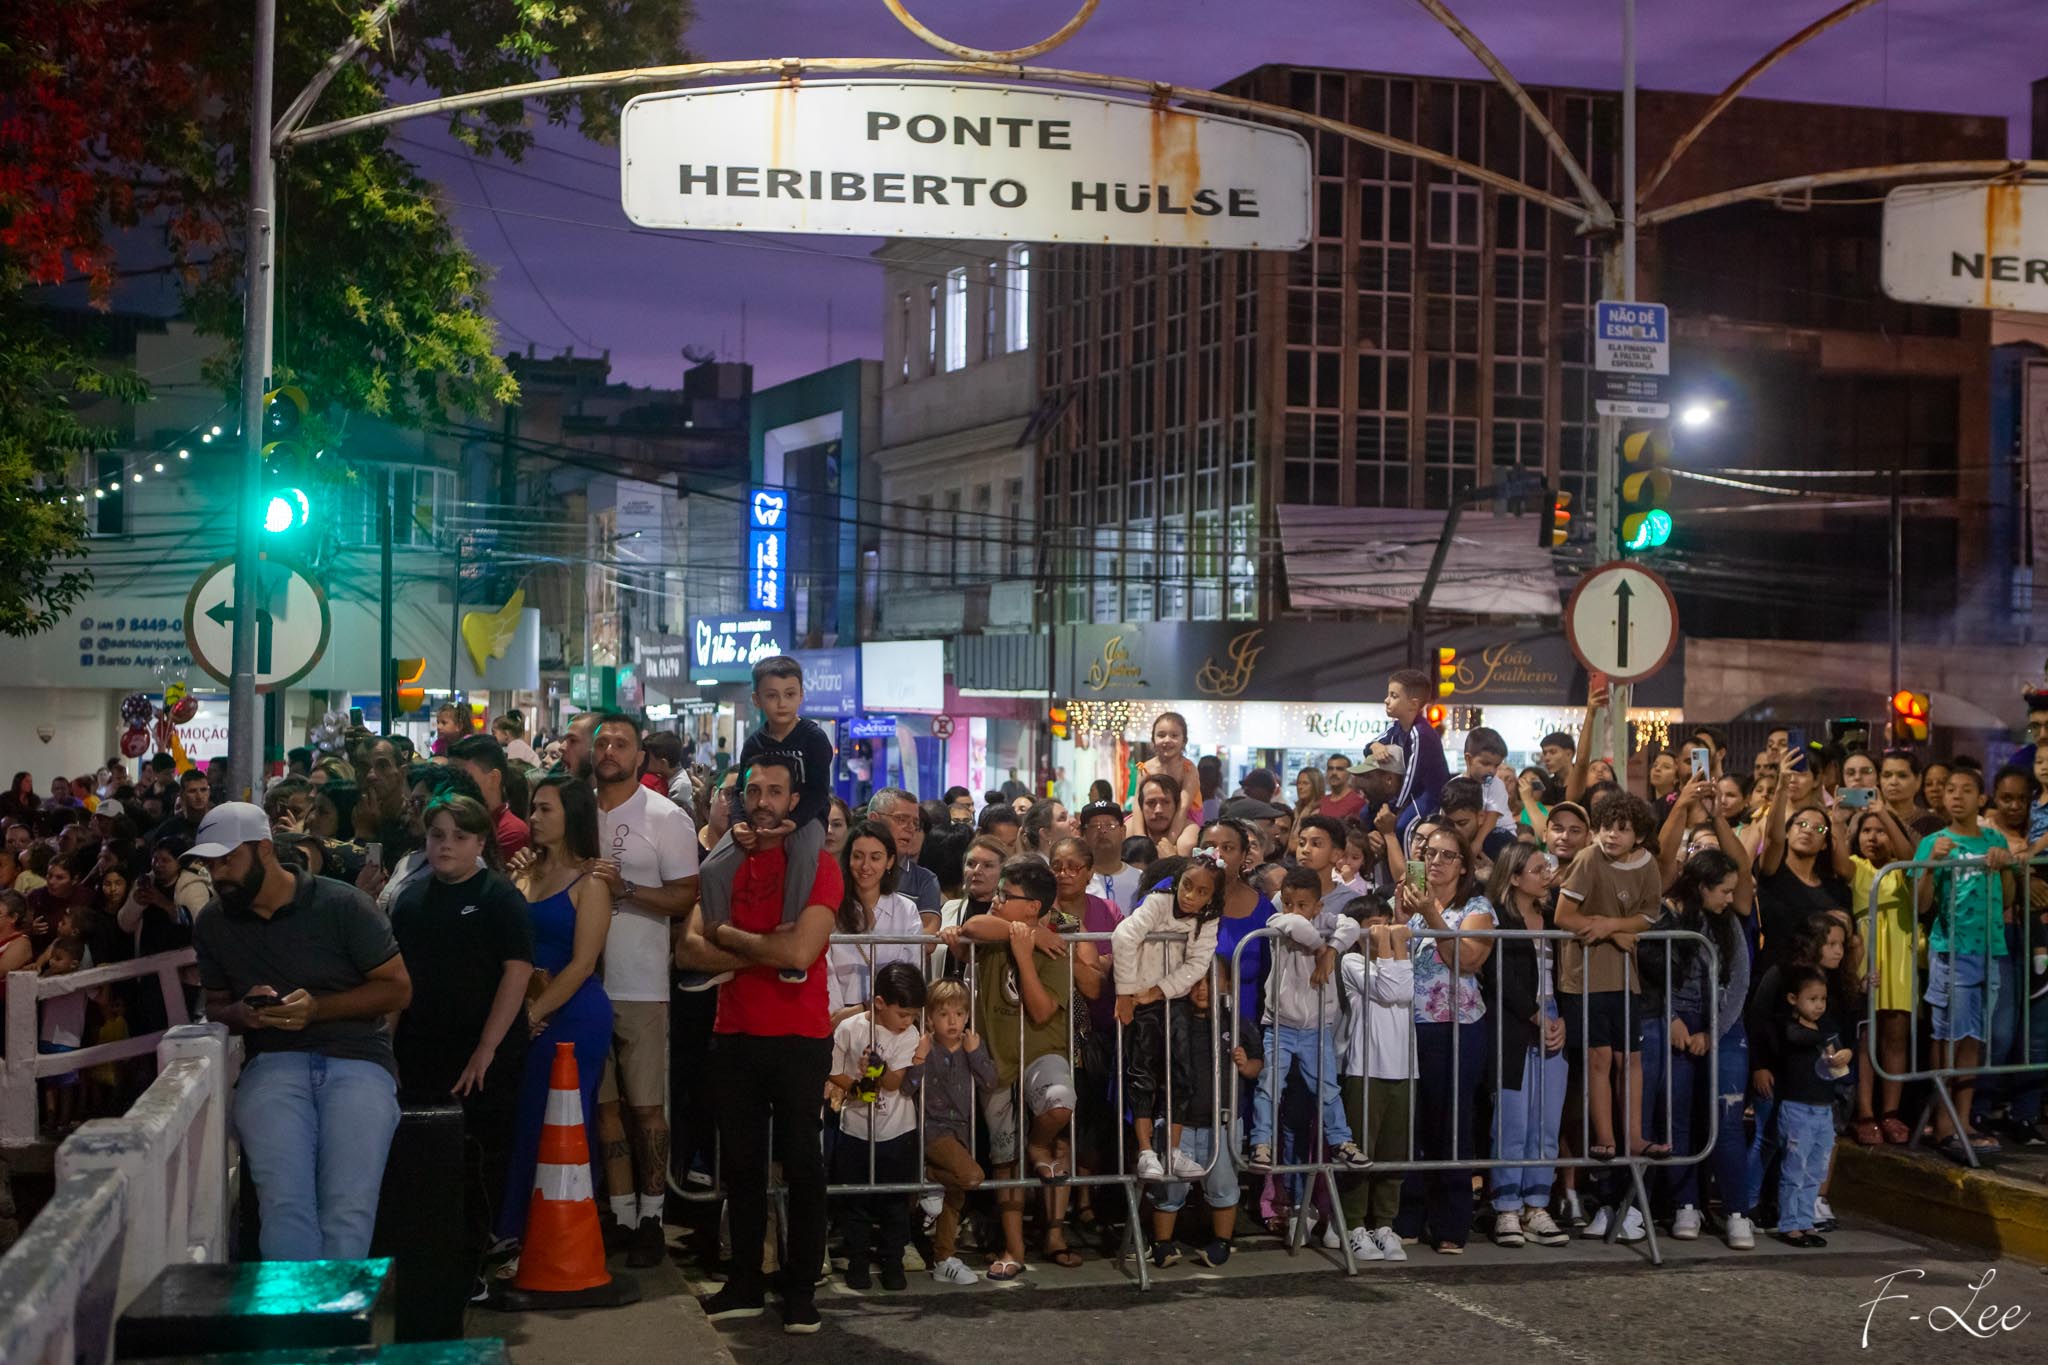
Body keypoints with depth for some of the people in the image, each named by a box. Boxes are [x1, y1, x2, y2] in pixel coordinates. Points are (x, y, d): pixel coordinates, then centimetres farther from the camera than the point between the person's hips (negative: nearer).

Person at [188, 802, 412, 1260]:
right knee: (284, 1205, -24)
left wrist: (317, 1008, -11)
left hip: (355, 1056, -2)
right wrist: (240, 1014, 0)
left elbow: (398, 988, 2)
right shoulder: (212, 924, 14)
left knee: (349, 1209, -24)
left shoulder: (342, 905, 1)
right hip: (273, 1063, 2)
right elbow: (214, 1003, 25)